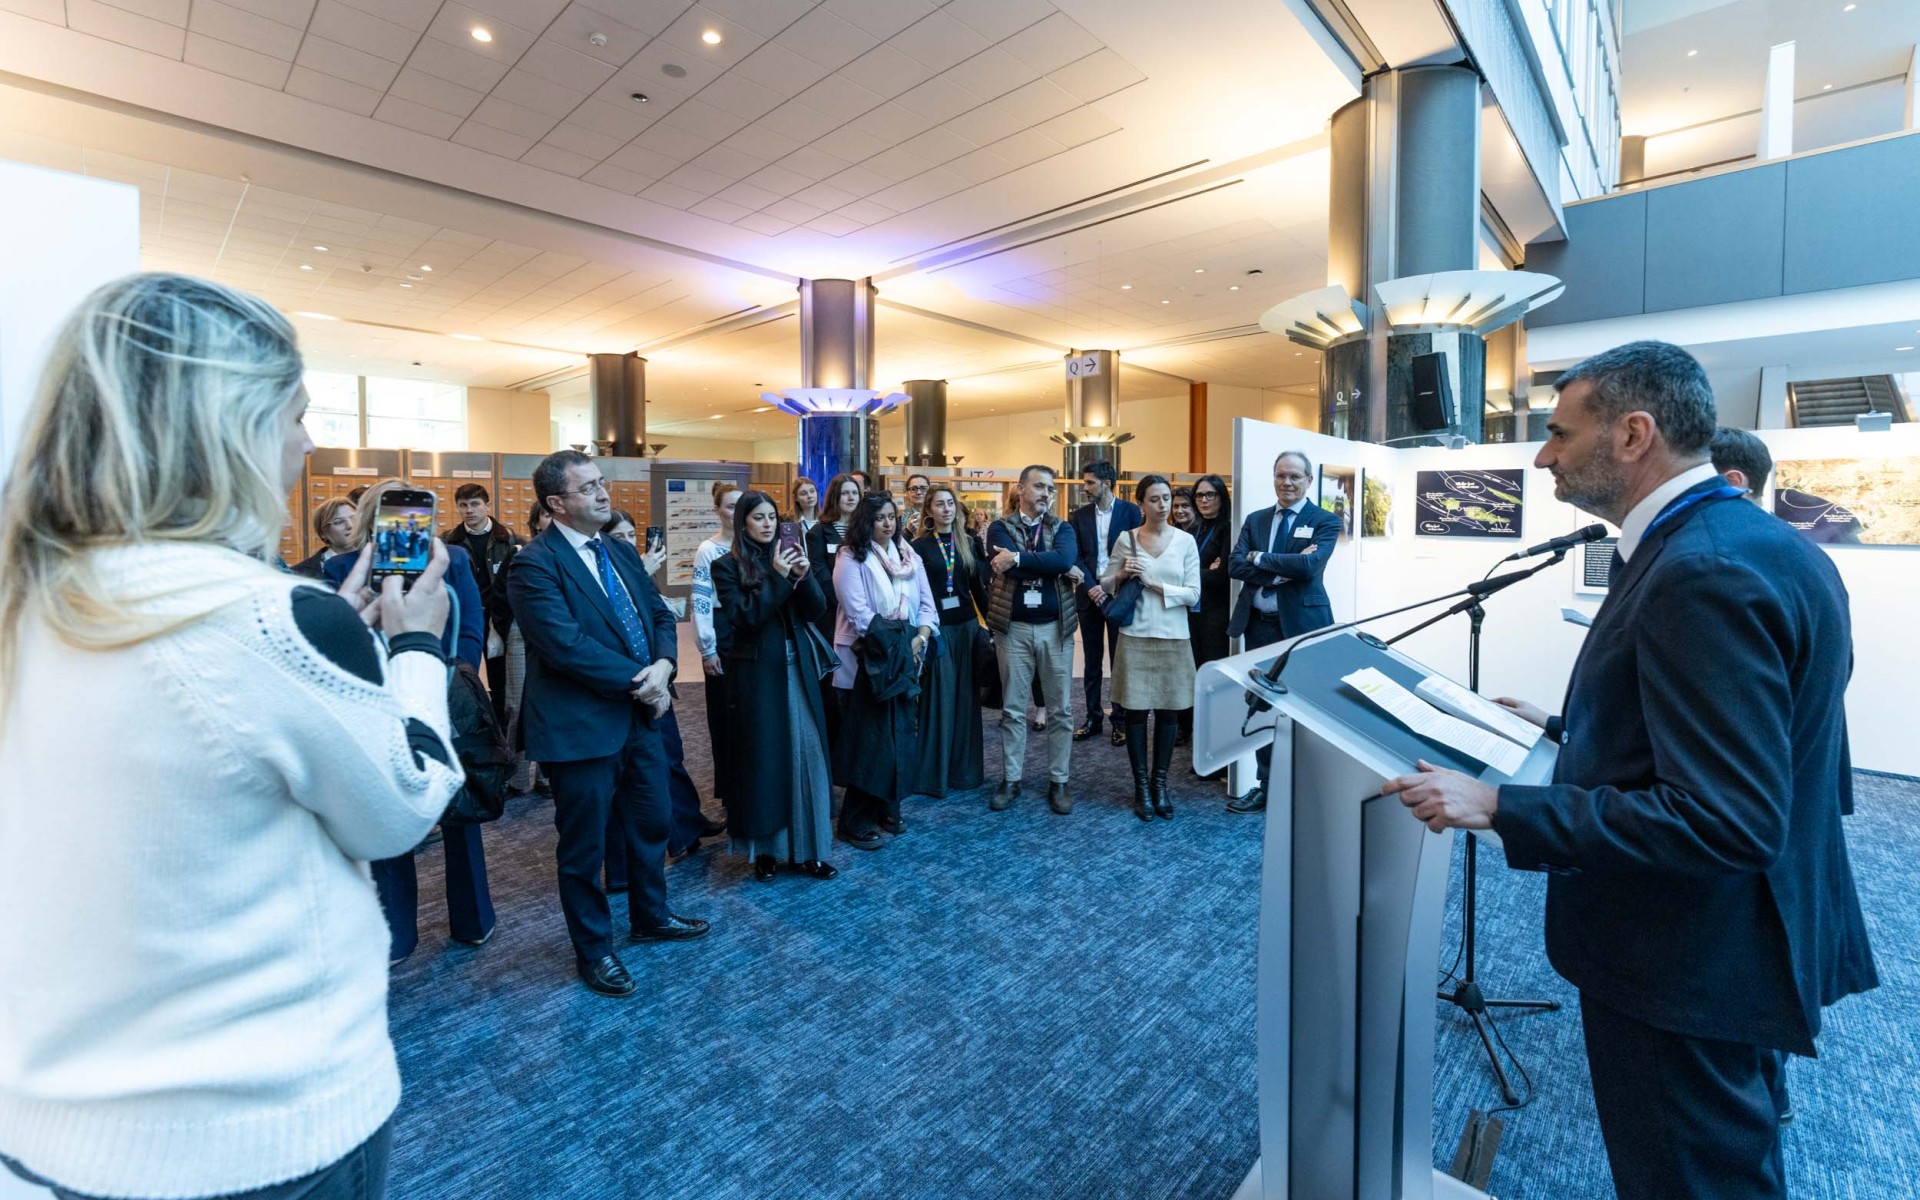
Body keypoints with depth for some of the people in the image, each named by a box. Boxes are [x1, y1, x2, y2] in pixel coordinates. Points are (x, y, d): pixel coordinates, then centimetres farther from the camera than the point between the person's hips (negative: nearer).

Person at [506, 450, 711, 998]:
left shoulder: (622, 552, 9)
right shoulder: (535, 563, -15)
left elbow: (659, 613, 9)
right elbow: (566, 646, -24)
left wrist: (662, 665, -11)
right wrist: (637, 681, -17)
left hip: (642, 715, 8)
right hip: (581, 726, -7)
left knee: (652, 824, 21)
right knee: (585, 846, 11)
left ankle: (651, 916, 44)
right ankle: (593, 949, 31)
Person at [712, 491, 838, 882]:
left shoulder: (786, 555, 8)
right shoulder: (727, 566, -4)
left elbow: (816, 609, 2)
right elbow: (745, 617, -14)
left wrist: (803, 576, -15)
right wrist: (778, 578, -19)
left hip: (799, 667, 4)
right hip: (757, 672, -4)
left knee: (806, 754, 4)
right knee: (763, 758, 4)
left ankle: (807, 848, 16)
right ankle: (765, 850, 18)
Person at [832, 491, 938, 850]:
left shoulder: (909, 556, 10)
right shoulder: (851, 558, -8)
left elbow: (926, 604, 7)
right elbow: (858, 613, -17)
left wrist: (920, 638, -10)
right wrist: (891, 642, -16)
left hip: (904, 660, 6)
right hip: (866, 661, -6)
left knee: (899, 735, 9)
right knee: (867, 739, -2)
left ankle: (887, 808, 24)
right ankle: (856, 821, 9)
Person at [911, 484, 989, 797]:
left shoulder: (969, 543, 8)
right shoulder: (920, 546, -1)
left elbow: (978, 586, 10)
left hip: (967, 625, 3)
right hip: (936, 627, -3)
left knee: (965, 696, 7)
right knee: (939, 697, 0)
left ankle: (965, 768, 19)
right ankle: (934, 772, 11)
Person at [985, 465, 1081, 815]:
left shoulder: (1061, 528, 5)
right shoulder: (1001, 527, 2)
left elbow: (1065, 559, -17)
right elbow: (1003, 565, -18)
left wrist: (1018, 558, -19)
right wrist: (1050, 564, -14)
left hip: (1055, 627, 1)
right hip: (1014, 627, -1)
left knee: (1060, 708, 8)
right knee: (1013, 708, 9)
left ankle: (1058, 781, 20)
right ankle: (1010, 779, 21)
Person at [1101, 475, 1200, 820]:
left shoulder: (1186, 541, 1)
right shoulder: (1126, 539, 1)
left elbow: (1193, 594, -4)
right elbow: (1105, 584, 7)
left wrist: (1155, 584, -13)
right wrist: (1120, 575, -13)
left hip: (1173, 636, 1)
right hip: (1136, 635, 0)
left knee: (1168, 712, 7)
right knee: (1136, 711, 3)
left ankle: (1160, 783, 22)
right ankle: (1141, 785, 17)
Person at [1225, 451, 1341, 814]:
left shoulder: (1324, 521, -1)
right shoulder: (1255, 520, 11)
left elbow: (1309, 565, -18)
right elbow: (1235, 565, -3)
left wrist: (1260, 558, -8)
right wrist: (1283, 570, -14)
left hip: (1301, 625, -4)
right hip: (1259, 625, 4)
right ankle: (1268, 786, 23)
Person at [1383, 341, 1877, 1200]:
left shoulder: (1701, 572, -27)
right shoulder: (1761, 542, 5)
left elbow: (1725, 822, -30)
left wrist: (1499, 807, -28)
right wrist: (1562, 729, 15)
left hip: (1689, 967, -10)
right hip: (1743, 940, 10)